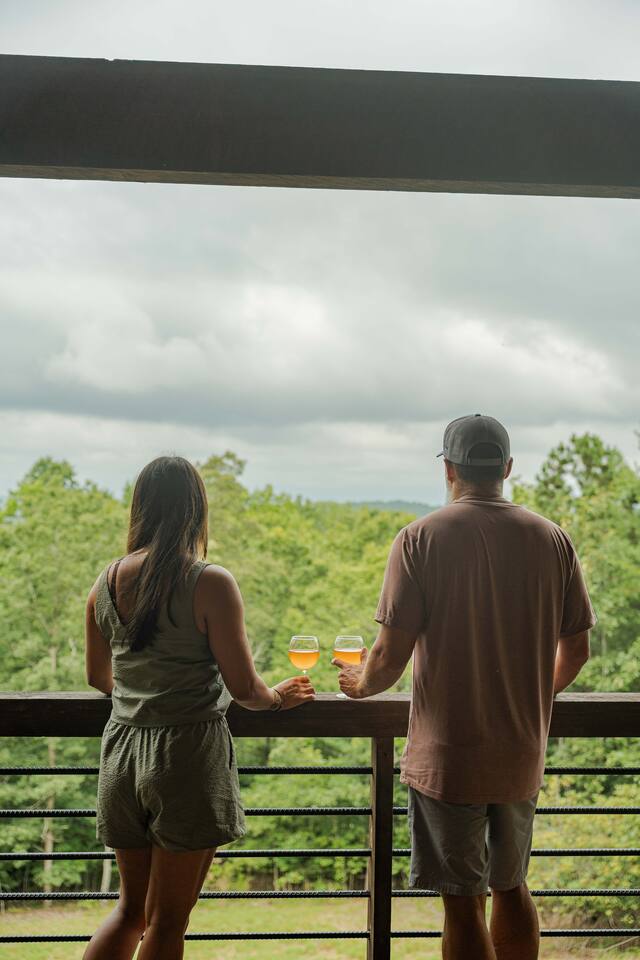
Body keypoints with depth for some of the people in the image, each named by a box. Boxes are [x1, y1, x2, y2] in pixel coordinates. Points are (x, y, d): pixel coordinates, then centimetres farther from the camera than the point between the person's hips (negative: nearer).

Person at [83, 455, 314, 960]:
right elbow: (242, 686, -12)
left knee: (132, 908, 22)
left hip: (123, 749, 6)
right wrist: (278, 697, 8)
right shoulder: (211, 583, -14)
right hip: (190, 751, -5)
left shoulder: (107, 581, 2)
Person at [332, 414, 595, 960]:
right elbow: (576, 651, 5)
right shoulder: (552, 539, 0)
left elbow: (392, 654, -14)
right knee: (511, 886, 23)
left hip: (447, 756, -4)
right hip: (523, 754, 4)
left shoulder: (421, 538, -12)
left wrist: (362, 685, 8)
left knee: (463, 901, 8)